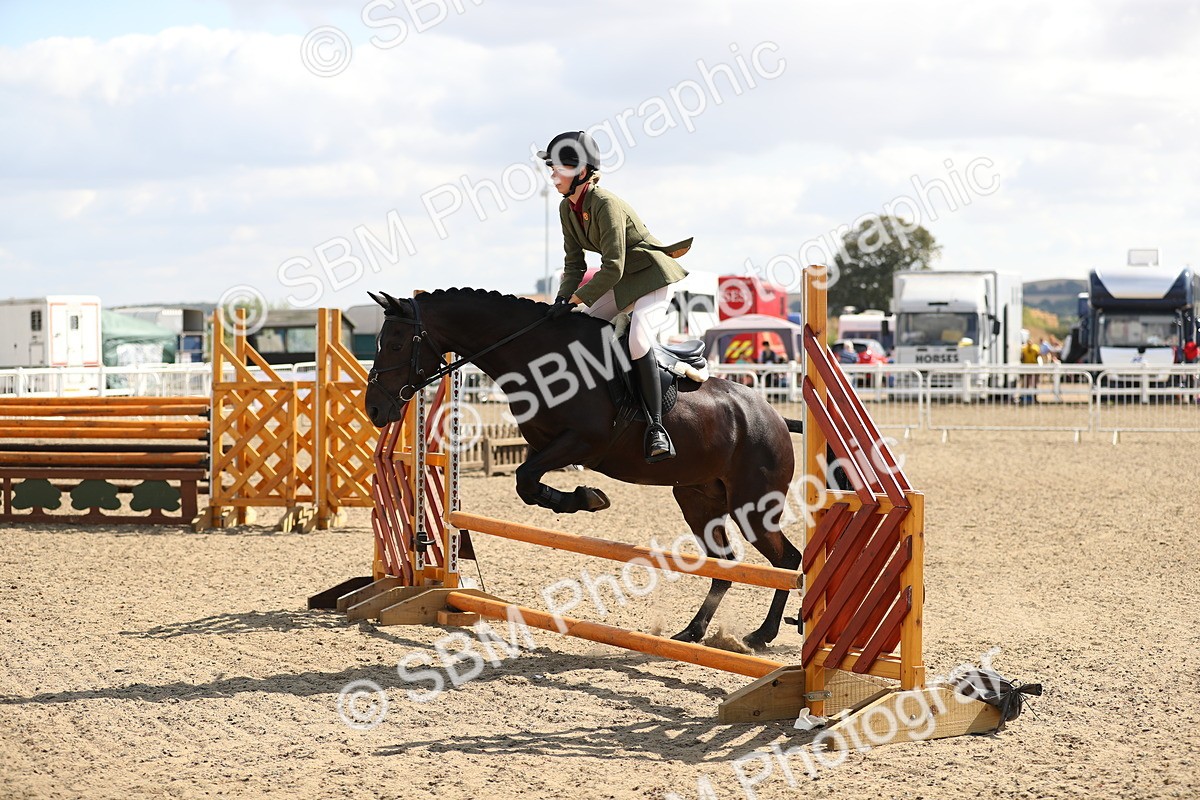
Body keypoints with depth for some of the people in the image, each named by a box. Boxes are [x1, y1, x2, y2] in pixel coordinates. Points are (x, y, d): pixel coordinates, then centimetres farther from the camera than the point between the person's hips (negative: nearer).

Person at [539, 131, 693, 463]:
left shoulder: (606, 205, -27)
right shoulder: (567, 208, 0)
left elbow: (612, 268, -29)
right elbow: (574, 262, 6)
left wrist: (574, 300, -26)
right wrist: (562, 300, -10)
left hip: (654, 276, -10)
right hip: (623, 282, 10)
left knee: (638, 339, -28)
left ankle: (656, 428, -25)